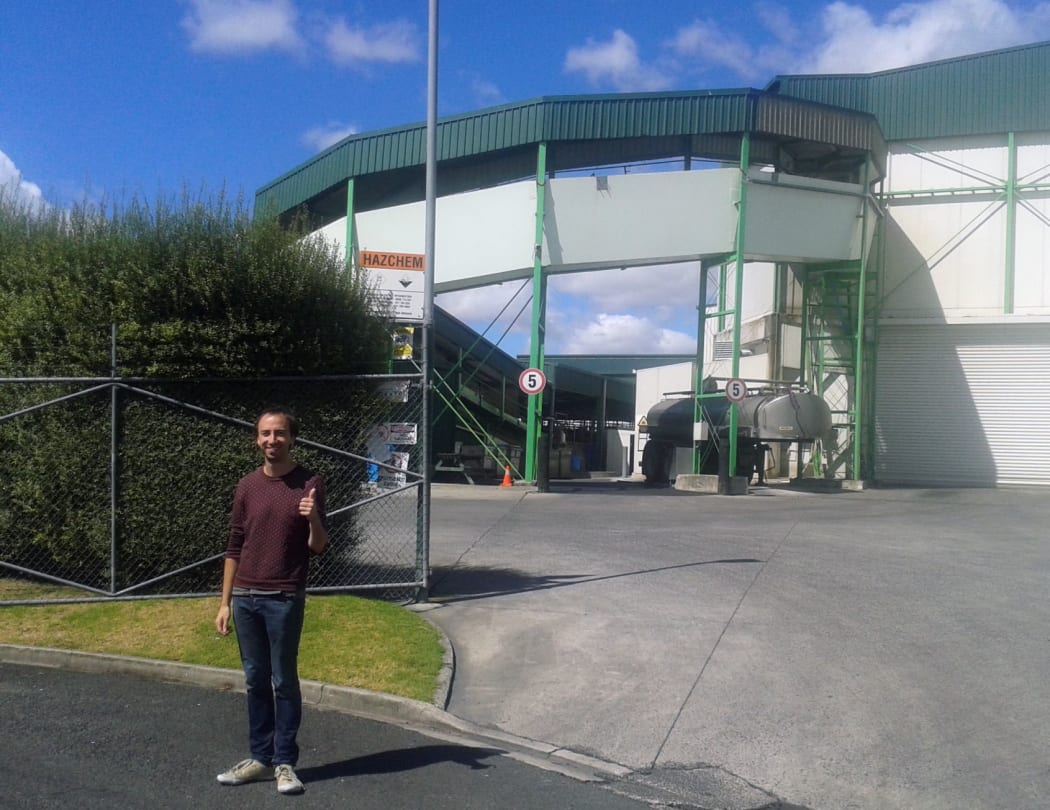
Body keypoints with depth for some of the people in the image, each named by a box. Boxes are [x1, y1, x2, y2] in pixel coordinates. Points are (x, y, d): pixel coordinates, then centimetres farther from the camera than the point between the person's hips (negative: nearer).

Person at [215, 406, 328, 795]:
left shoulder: (309, 483, -4)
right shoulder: (247, 486, 7)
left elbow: (318, 548, -4)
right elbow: (234, 548, 10)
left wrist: (313, 520, -25)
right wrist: (225, 602, 7)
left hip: (285, 599, -4)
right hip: (245, 598, 4)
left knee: (284, 681, 3)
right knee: (255, 681, 11)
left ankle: (285, 763, 13)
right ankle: (260, 758, 22)